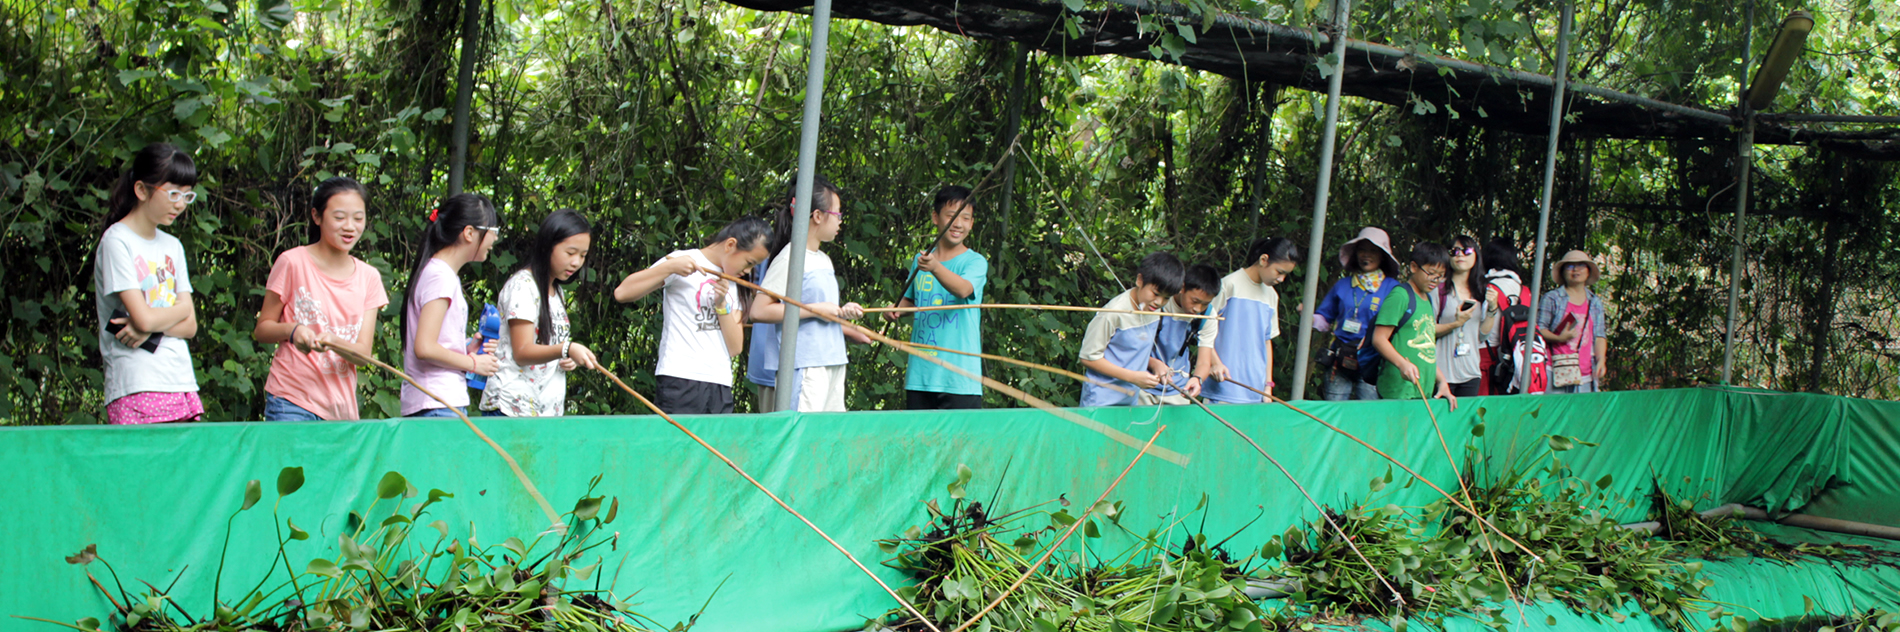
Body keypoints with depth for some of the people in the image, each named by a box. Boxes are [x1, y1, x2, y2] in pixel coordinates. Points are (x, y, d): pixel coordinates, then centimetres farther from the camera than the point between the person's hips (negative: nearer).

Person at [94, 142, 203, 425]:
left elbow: (190, 325, 11)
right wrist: (177, 311, 6)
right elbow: (144, 318, -11)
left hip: (182, 383, 6)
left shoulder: (172, 246, 18)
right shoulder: (117, 241, -2)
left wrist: (153, 326, -7)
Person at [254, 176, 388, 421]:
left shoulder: (368, 277, 8)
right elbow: (261, 329, 1)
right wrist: (292, 330, -20)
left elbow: (365, 352, 1)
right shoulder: (293, 262, -2)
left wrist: (334, 342, -20)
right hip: (291, 402, -3)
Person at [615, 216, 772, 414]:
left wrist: (722, 305, -5)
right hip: (680, 382, -6)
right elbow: (622, 293, -9)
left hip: (721, 386, 6)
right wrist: (670, 266, -17)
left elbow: (735, 348, 7)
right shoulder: (684, 261, 1)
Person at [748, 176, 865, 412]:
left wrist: (841, 312, 6)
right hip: (804, 365, -9)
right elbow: (759, 311, -19)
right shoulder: (789, 259, -10)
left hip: (833, 363, 9)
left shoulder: (824, 260, 19)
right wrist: (816, 309, -17)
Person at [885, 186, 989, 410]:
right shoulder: (920, 259, 12)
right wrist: (896, 310, 5)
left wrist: (936, 268, -41)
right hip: (919, 373, 4)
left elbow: (963, 289, -24)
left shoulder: (975, 262, -3)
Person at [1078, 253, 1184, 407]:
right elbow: (1089, 358, -16)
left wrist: (1154, 363, -3)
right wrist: (1133, 377, -20)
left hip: (1132, 401, 7)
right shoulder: (1113, 313, -19)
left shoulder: (1154, 311, 5)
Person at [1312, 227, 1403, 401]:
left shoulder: (1393, 288, 2)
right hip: (1340, 364, 3)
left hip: (1370, 365, -2)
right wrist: (1309, 317, -5)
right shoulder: (1343, 285, 11)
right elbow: (1325, 319, 16)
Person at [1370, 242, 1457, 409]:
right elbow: (1379, 339, -13)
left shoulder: (1427, 300, 20)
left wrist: (1442, 381, 17)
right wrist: (1403, 363, -27)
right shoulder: (1399, 296, -6)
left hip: (1424, 392, 8)